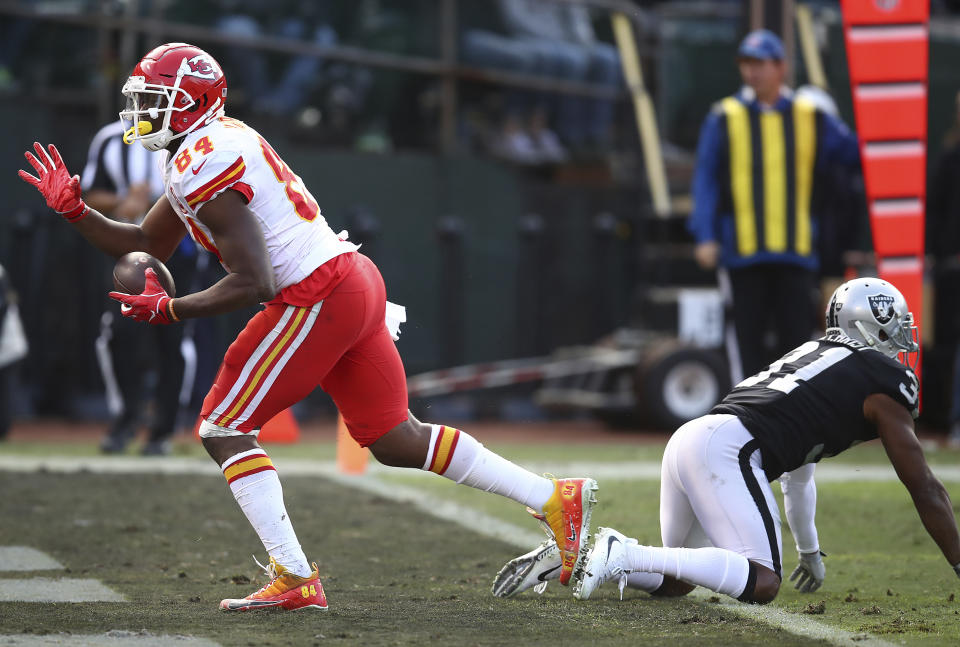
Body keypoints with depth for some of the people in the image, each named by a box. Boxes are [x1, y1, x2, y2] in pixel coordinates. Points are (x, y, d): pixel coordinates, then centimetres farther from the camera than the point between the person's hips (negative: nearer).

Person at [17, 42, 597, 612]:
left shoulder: (202, 167, -14)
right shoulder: (211, 148, 18)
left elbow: (253, 283, -18)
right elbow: (147, 245, 27)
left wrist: (169, 310, -10)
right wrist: (73, 210, 19)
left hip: (316, 299, -10)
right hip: (357, 283, 10)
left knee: (223, 429, -2)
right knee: (394, 439, 14)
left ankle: (295, 580, -8)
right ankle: (554, 499, 13)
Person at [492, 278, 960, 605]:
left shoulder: (812, 354, 31)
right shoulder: (886, 380, 6)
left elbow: (797, 474, 41)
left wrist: (810, 553, 49)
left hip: (688, 439, 9)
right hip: (726, 450, -9)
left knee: (675, 580, 21)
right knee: (762, 584, -16)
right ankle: (624, 554, -26)